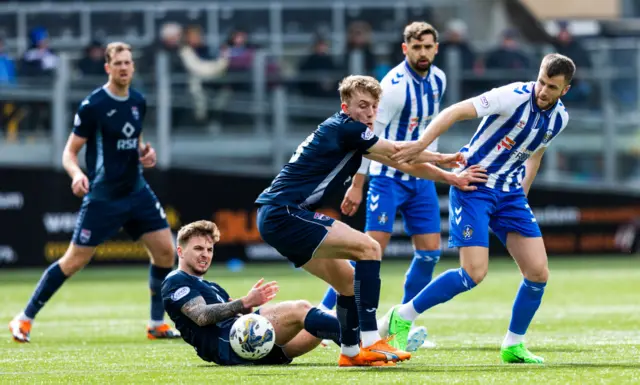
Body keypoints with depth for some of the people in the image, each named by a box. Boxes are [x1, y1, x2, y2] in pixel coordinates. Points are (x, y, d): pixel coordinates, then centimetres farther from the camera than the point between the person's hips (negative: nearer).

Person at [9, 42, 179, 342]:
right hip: (103, 197, -6)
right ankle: (24, 319, 6)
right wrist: (76, 174, -30)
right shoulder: (92, 106, -13)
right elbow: (69, 152, -9)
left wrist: (145, 153, 1)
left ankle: (157, 324, 12)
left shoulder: (138, 102, 6)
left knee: (164, 250, -2)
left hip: (136, 192, 6)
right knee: (75, 261, -5)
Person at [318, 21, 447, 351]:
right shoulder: (394, 85, -19)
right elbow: (370, 135, -18)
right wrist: (357, 185, -18)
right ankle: (324, 315, -6)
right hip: (388, 176, -7)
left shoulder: (438, 80, 4)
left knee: (429, 251, 1)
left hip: (420, 178, 7)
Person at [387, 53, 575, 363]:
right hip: (473, 186, -6)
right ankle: (402, 317, 0)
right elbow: (458, 111, -28)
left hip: (510, 193, 7)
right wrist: (422, 142, -39)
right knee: (474, 273, -17)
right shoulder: (515, 96, -21)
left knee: (538, 273, -3)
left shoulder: (559, 117, 1)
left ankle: (513, 346, 17)